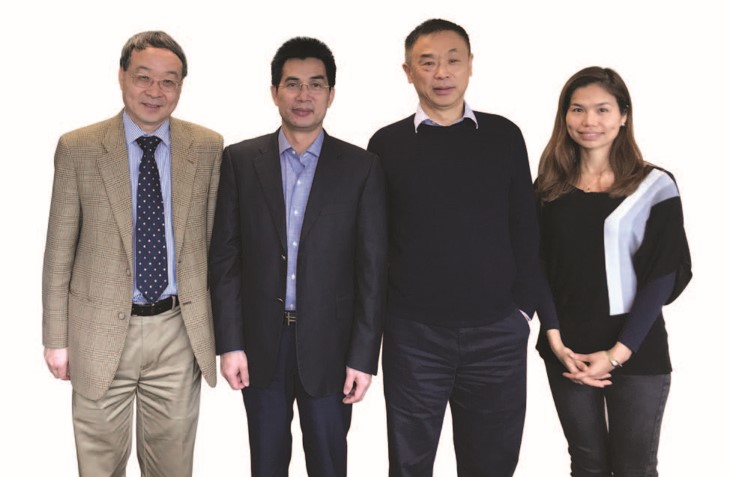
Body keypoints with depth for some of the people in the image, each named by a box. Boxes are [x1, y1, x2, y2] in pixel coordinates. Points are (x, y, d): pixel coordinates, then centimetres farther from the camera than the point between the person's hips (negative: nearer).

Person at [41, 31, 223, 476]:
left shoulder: (208, 147, 1)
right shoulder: (78, 148, -4)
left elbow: (213, 238, 6)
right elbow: (59, 251, -1)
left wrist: (216, 324, 6)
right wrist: (56, 337, -1)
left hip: (179, 332, 2)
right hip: (102, 332, -1)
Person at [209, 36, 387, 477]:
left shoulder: (361, 167, -3)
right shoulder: (241, 160, 1)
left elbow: (372, 269, -4)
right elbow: (225, 257, 0)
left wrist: (364, 356, -6)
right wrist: (229, 342, -4)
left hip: (329, 344, -1)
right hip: (261, 341, 1)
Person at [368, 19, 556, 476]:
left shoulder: (504, 135, 4)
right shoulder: (387, 144, 1)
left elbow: (525, 228, 5)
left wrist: (523, 306, 0)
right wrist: (379, 312, 2)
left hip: (497, 333, 1)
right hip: (413, 334, -1)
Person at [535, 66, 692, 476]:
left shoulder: (654, 186, -4)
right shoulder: (550, 187, 6)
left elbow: (663, 275, -7)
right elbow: (540, 270, 5)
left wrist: (619, 351, -12)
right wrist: (556, 342, -6)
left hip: (637, 352, -2)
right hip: (567, 350, 3)